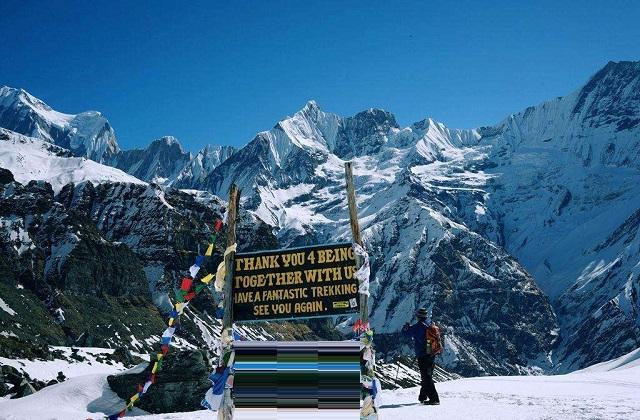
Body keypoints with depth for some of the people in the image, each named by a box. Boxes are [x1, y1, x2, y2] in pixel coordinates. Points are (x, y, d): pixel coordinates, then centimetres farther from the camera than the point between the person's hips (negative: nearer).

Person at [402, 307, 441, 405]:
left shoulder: (417, 327, -16)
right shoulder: (431, 325, 5)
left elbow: (406, 334, -5)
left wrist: (406, 327, 18)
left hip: (423, 356, -8)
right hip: (432, 355, 8)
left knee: (426, 377, -5)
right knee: (427, 376, 18)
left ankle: (434, 399, -10)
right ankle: (423, 396, 31)